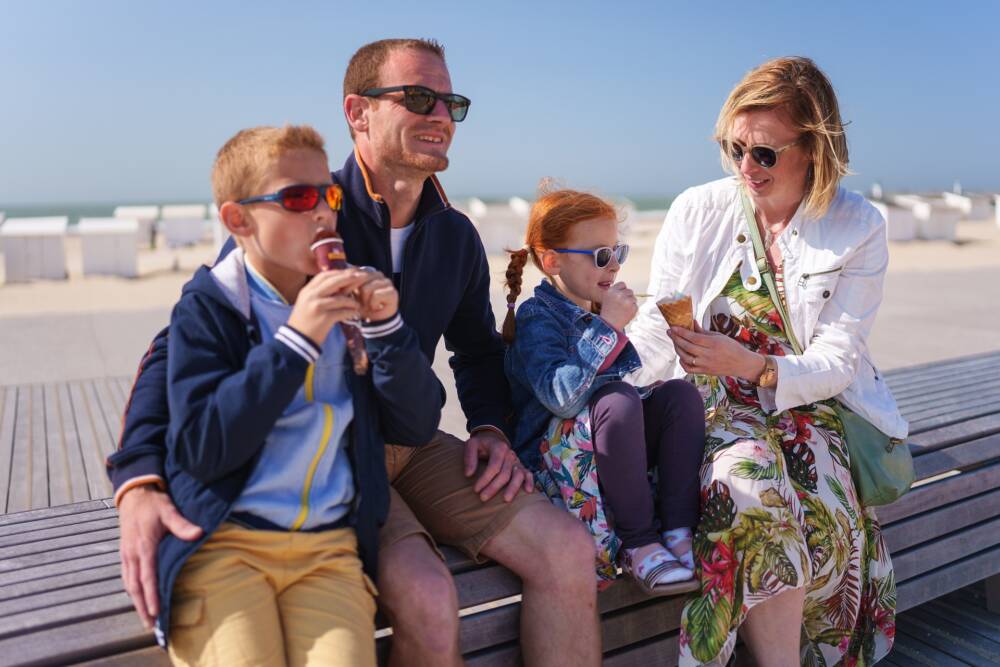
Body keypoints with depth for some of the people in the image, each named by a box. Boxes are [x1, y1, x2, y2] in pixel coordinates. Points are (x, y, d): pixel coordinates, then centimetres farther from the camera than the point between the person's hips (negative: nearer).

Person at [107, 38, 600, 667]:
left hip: (409, 446, 6)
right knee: (426, 593, -30)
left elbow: (478, 349, 21)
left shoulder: (456, 236, 6)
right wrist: (140, 481, -29)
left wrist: (491, 428, 1)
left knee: (568, 548, -11)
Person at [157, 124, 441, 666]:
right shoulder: (206, 306, 0)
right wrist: (295, 339, -17)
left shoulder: (348, 302, 10)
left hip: (330, 545, 2)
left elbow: (417, 428, 6)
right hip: (223, 541, -2)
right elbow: (201, 449, -12)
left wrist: (385, 328, -8)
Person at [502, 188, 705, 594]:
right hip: (550, 458, -8)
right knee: (617, 400, -33)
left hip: (610, 449, 8)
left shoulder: (597, 311, 12)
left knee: (681, 393, -10)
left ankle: (679, 531, -17)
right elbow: (561, 397, -30)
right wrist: (608, 328, -26)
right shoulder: (536, 318, -13)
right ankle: (638, 545, -21)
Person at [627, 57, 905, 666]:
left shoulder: (859, 228, 1)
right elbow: (656, 333, 2)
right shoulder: (696, 212, 3)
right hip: (713, 404, 0)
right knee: (749, 484, -33)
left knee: (822, 516, -30)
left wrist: (755, 367, -26)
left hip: (809, 403, 0)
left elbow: (837, 361, -5)